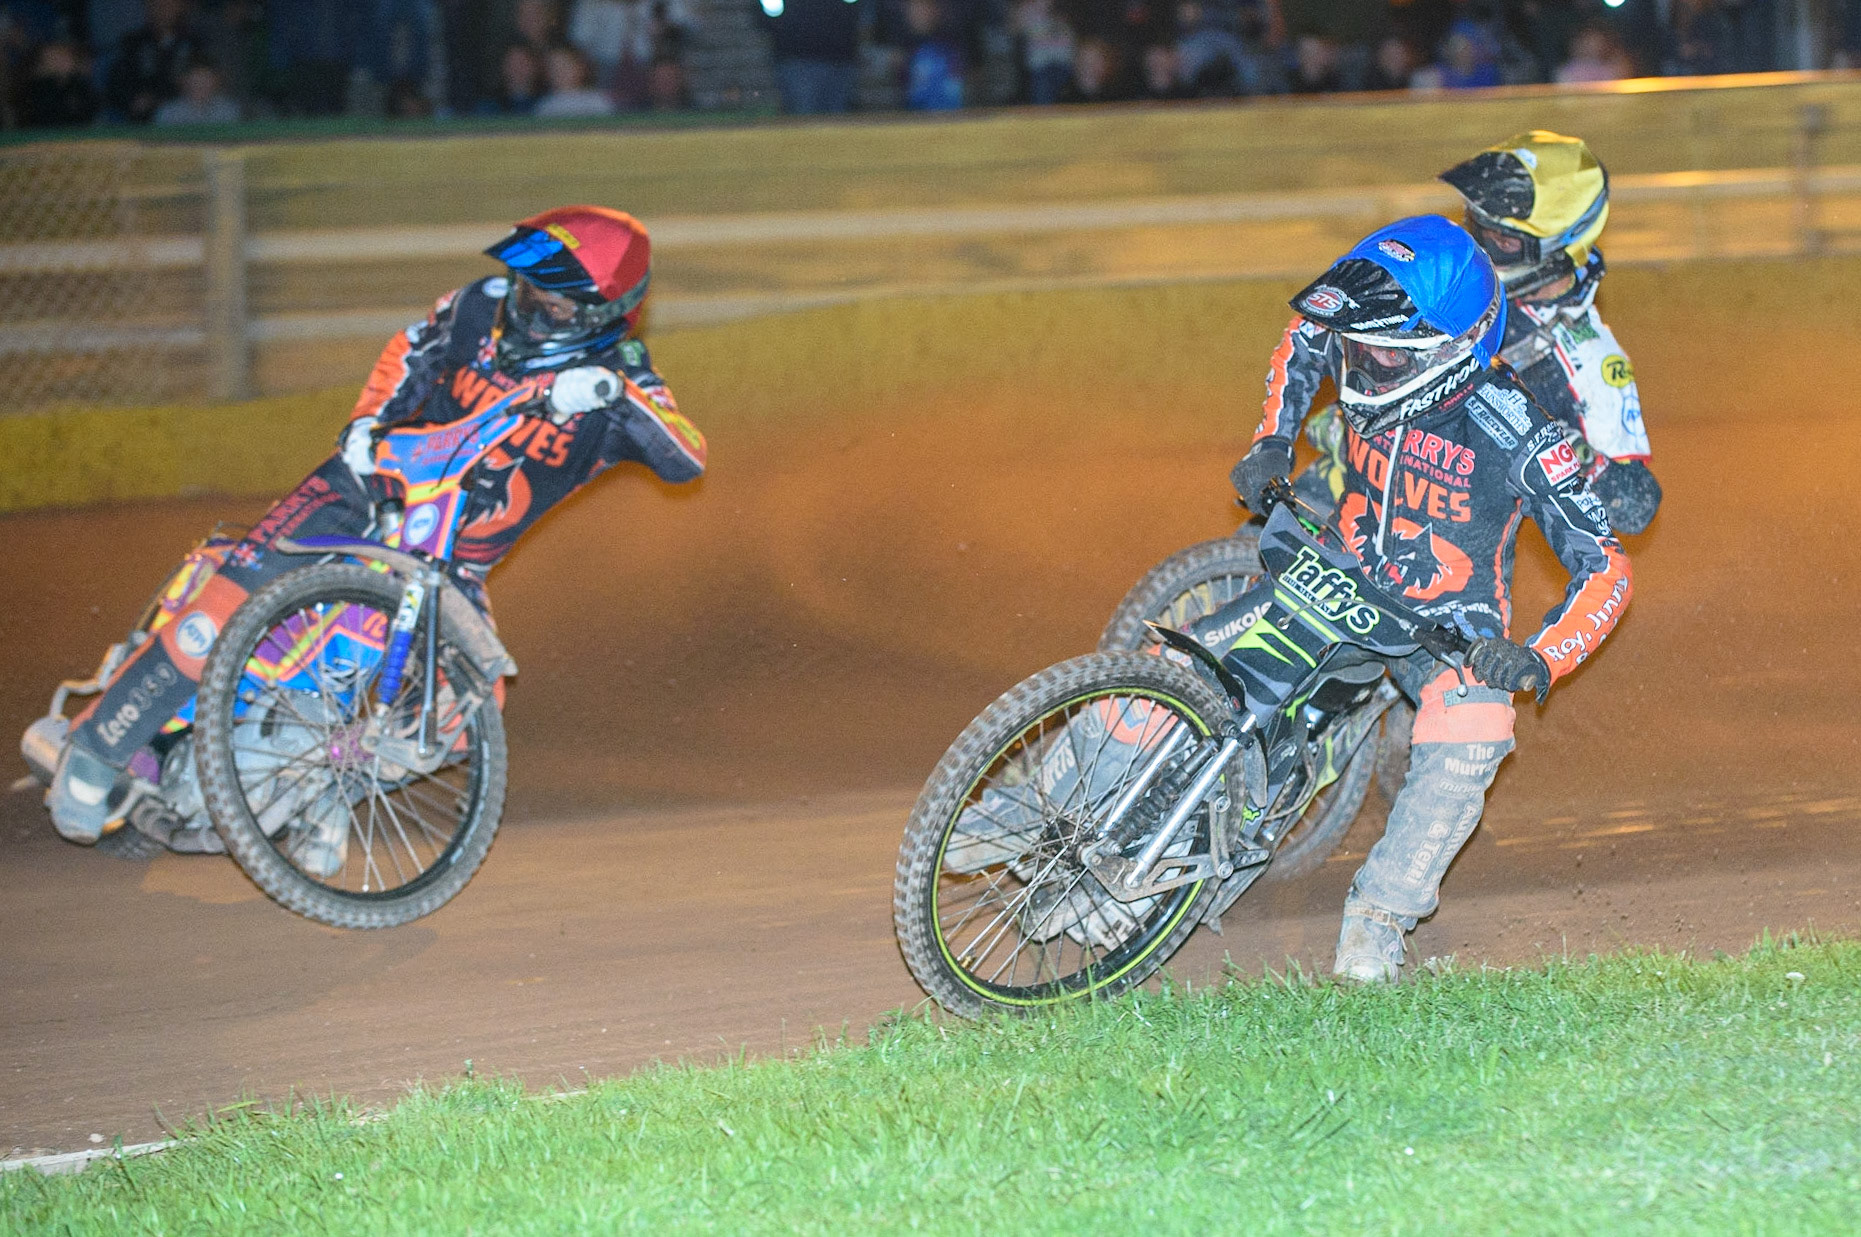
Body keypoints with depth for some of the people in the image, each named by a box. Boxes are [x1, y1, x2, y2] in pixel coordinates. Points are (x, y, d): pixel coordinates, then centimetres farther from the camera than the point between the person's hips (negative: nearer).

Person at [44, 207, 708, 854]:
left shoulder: (619, 380, -11)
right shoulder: (484, 308, -6)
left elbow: (688, 459, -27)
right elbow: (412, 350, 13)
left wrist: (616, 395, -41)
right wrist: (367, 420, -4)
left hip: (455, 561, 1)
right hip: (375, 486, -1)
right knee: (232, 601, -21)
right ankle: (97, 746, -9)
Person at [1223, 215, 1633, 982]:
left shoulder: (1516, 435, -24)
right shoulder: (1357, 358, -13)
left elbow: (1605, 569, -17)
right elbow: (1302, 337, 15)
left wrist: (1539, 659, -32)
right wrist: (1271, 443, 5)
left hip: (1449, 625, -4)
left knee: (1468, 742, -34)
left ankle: (1378, 917, -21)